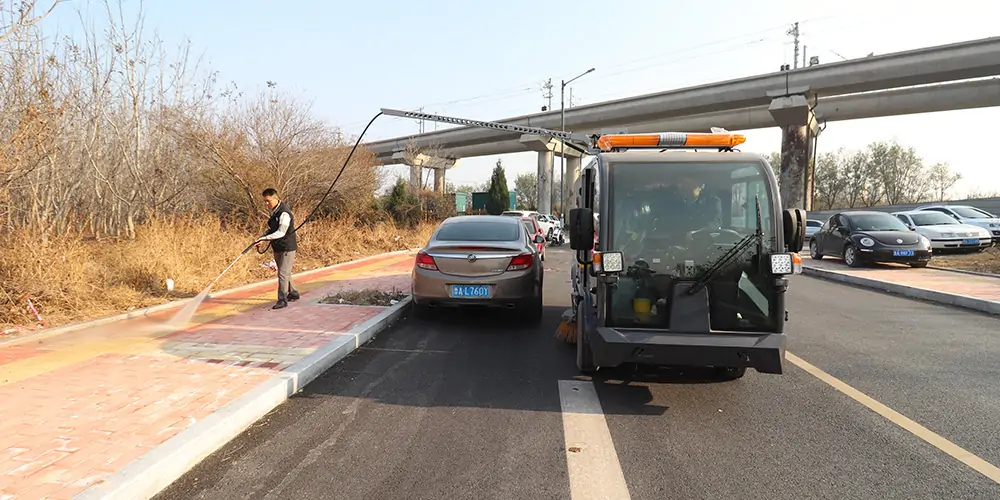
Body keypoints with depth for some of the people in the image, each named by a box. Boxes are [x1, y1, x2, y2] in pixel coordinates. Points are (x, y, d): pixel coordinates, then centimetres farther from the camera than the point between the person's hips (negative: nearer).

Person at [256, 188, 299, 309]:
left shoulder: (284, 213, -20)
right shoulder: (274, 212, 10)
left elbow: (281, 232, -27)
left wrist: (265, 238, -31)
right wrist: (262, 238, 6)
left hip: (287, 248, -9)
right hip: (277, 248, 10)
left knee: (283, 273, -10)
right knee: (285, 272, 20)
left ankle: (282, 300, -6)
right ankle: (293, 293, 36)